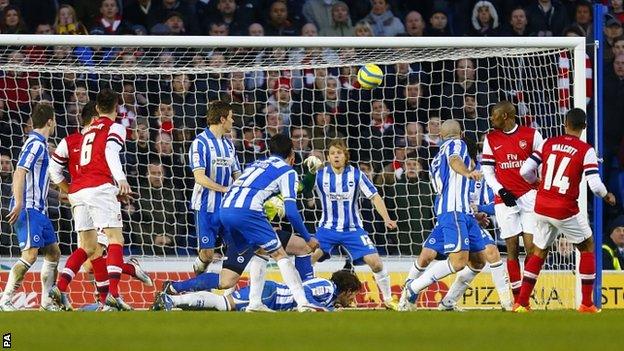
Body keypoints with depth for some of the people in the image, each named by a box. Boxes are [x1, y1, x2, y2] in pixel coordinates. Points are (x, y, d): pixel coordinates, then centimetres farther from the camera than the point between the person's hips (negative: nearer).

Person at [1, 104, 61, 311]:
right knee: (30, 254, -18)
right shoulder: (36, 144, -12)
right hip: (28, 209, -11)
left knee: (53, 253, 13)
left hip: (38, 209, 11)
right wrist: (19, 204, -29)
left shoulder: (39, 144, 19)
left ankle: (47, 302, 17)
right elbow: (19, 173, -21)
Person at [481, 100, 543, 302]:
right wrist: (500, 191, -5)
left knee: (531, 246, -8)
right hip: (505, 200, 2)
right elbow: (487, 169, 9)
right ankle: (517, 299, 1)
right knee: (512, 248, -2)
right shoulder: (491, 139, 9)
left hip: (529, 195, -2)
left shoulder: (531, 135, 2)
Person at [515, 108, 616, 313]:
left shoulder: (548, 144, 3)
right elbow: (595, 185, -14)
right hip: (565, 210, -4)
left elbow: (525, 171, 0)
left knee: (539, 252, 19)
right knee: (587, 248, 16)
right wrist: (607, 196, 8)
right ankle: (586, 303, 13)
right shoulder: (586, 151, -8)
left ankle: (521, 302, 11)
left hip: (542, 208, 4)